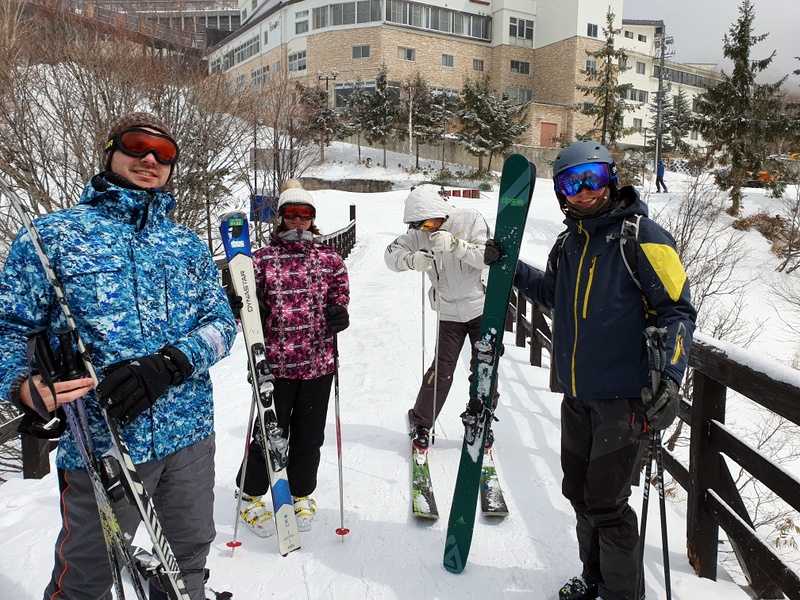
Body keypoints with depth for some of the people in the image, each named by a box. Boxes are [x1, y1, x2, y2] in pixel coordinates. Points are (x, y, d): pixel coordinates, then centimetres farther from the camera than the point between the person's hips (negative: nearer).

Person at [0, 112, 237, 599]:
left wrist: (167, 365, -17)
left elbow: (222, 321, 2)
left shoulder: (188, 245, 9)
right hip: (99, 442, -3)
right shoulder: (53, 235, 0)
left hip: (190, 433, 4)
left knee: (190, 558, 19)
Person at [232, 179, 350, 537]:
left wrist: (339, 312, -8)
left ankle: (301, 494, 38)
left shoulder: (329, 258, 6)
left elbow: (340, 294, 13)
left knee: (309, 434, 14)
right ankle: (251, 496, 33)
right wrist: (236, 303, -20)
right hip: (275, 363, -2)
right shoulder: (263, 258, 0)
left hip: (319, 363, 2)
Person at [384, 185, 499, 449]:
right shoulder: (419, 234, -6)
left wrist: (455, 245, -35)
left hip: (483, 307, 0)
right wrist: (411, 259, -32)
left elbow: (491, 257, -21)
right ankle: (421, 422, 20)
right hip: (449, 313, 1)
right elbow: (391, 254, -10)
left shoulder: (470, 219, -13)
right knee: (441, 370, -2)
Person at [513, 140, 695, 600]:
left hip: (625, 398, -7)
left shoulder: (641, 236, -12)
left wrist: (670, 377, -23)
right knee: (580, 491, 18)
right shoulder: (570, 242, 8)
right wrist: (513, 268, 12)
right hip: (577, 395, 7)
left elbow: (677, 310, -13)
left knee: (606, 504, 2)